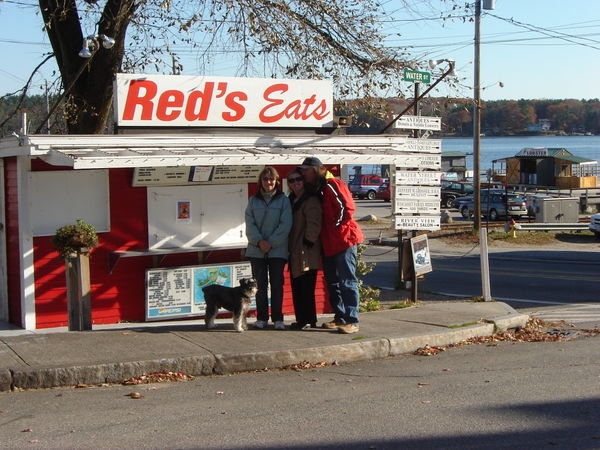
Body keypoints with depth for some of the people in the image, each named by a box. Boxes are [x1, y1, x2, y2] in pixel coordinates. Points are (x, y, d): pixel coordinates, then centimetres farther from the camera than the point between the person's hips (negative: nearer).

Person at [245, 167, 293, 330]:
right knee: (260, 284, 5)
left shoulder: (283, 200, 1)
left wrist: (271, 243, -13)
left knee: (277, 284, 0)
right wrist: (259, 241, -14)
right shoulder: (253, 200, 8)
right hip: (257, 249, 2)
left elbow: (286, 225, -6)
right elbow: (250, 224, 1)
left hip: (277, 249, -2)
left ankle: (278, 318, 6)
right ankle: (261, 318, 10)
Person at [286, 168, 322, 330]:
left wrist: (307, 243, -16)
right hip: (295, 253, 9)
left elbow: (314, 225, -17)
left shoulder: (311, 201, -10)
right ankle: (301, 320, 18)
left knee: (306, 288, -7)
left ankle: (309, 320, -2)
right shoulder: (291, 200, 18)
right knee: (296, 288, 11)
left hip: (307, 254, -9)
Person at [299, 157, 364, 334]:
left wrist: (336, 227, -13)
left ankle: (352, 321, -8)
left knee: (347, 281, -9)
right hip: (329, 244, 10)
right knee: (332, 282, 13)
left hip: (344, 240, -10)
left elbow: (346, 207, -18)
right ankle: (340, 318, 21)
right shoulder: (316, 190, 16)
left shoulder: (332, 185, -12)